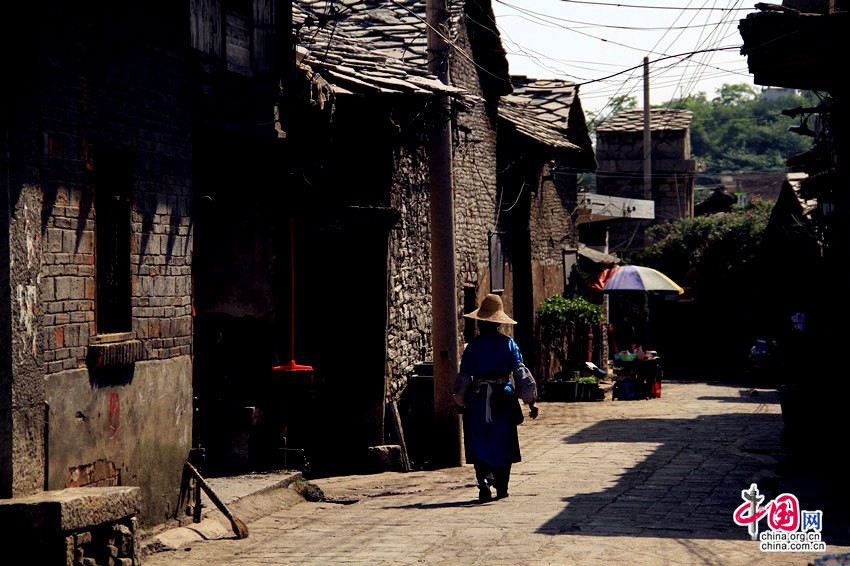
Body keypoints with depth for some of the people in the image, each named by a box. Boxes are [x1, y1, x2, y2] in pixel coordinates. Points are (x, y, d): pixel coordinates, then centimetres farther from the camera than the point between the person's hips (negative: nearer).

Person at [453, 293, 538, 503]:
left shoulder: (473, 345, -2)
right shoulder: (509, 344, 0)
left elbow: (463, 376, -1)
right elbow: (521, 373, -4)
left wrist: (462, 401, 11)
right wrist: (531, 400, 0)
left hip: (478, 400, -1)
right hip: (504, 400, 1)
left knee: (480, 444, 4)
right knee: (503, 444, 12)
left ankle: (484, 481, -16)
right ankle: (501, 487, 14)